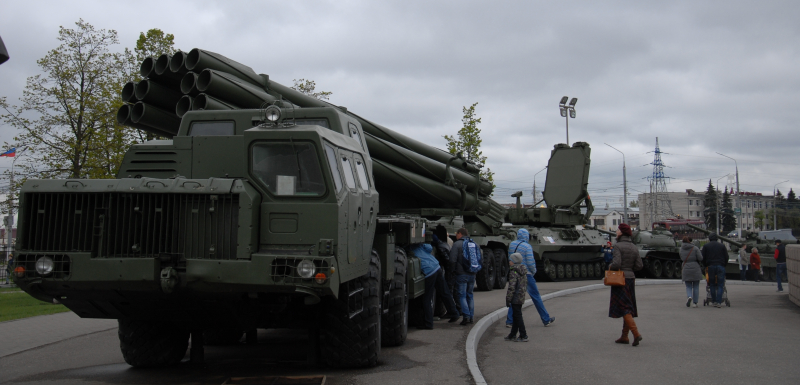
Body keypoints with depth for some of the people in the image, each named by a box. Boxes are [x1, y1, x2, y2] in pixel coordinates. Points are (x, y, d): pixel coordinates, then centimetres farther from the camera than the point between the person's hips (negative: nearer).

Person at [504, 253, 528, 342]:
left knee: (518, 316, -3)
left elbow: (512, 287, -20)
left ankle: (523, 336, -1)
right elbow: (525, 284, 19)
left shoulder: (513, 272, -17)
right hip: (521, 298, 9)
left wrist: (508, 299, -16)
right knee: (516, 316, 15)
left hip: (515, 298, -9)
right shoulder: (523, 272, 11)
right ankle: (513, 335, 24)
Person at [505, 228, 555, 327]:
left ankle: (509, 321, 8)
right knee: (536, 297, 4)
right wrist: (534, 271, 1)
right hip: (526, 274, -5)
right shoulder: (527, 246, -13)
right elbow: (530, 262, -15)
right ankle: (546, 320, 12)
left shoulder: (512, 244, 4)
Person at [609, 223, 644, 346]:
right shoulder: (634, 248, 8)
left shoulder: (618, 246, -13)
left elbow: (616, 264, -22)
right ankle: (624, 337, 16)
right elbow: (639, 266, 6)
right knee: (628, 308, 11)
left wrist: (610, 267, -2)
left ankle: (636, 333, -18)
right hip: (631, 278, 7)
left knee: (623, 308, -6)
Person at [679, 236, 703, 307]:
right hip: (696, 269, -1)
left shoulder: (681, 250, 4)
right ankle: (695, 303, 9)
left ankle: (689, 296, -19)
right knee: (696, 287, 10)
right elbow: (700, 258, -9)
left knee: (688, 286, 10)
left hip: (686, 270, 1)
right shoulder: (695, 248, -5)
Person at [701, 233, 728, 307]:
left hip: (710, 267, 0)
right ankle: (719, 302, -9)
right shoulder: (722, 246, 8)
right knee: (720, 285, -1)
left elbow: (703, 258, 4)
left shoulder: (706, 246, 7)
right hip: (720, 266, 0)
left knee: (712, 285, 8)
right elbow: (726, 257, 7)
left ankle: (713, 301, 6)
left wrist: (706, 265, 15)